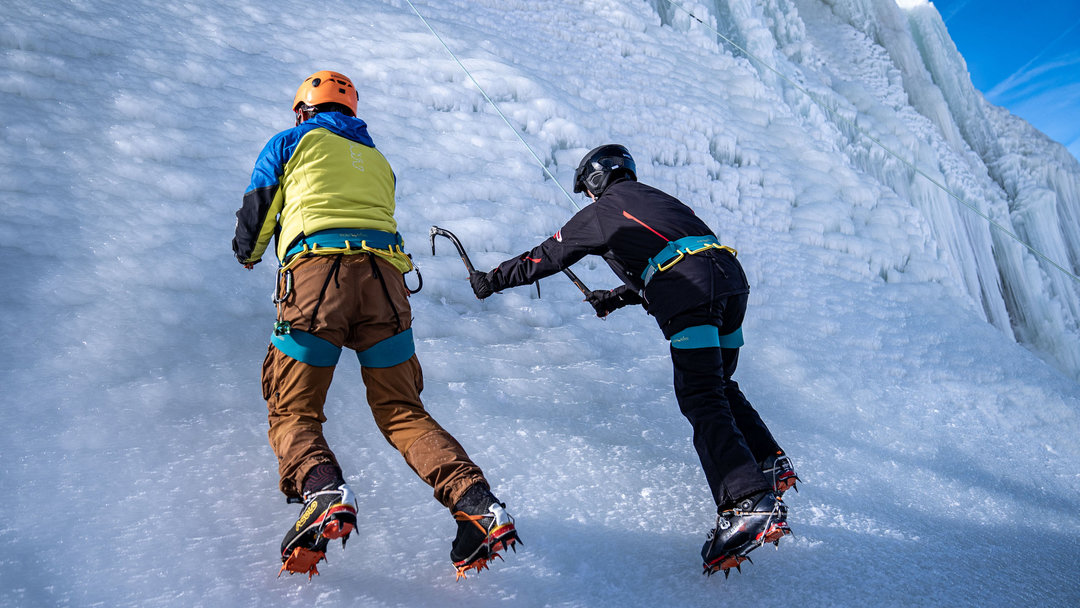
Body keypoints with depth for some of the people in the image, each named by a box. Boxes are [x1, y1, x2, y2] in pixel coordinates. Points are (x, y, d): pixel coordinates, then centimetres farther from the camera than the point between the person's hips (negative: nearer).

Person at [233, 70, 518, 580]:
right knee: (402, 412, 6)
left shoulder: (292, 142, 20)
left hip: (316, 272, -3)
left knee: (293, 411, 3)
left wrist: (248, 253, 42)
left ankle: (323, 491, -27)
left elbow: (255, 214, 22)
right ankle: (477, 503, -13)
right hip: (384, 274, 4)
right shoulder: (378, 160, 32)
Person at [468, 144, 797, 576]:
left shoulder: (599, 213, 16)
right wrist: (618, 297, 55)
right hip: (730, 274, 7)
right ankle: (770, 464, 19)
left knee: (701, 400, -12)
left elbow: (544, 259, 25)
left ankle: (748, 501, -25)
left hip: (689, 296, -7)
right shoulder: (659, 199, 35)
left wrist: (491, 281, 38)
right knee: (718, 385, 22)